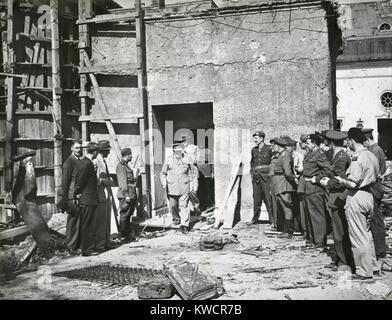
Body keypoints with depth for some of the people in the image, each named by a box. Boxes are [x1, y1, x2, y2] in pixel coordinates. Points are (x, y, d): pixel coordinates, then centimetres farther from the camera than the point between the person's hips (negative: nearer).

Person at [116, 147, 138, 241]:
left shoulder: (126, 165, 20)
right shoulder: (121, 166, -11)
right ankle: (123, 235, 1)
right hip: (125, 195, -10)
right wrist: (126, 195, -20)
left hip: (131, 195, 10)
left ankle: (128, 234, 21)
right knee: (124, 215, -4)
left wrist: (136, 176, 16)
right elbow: (123, 182, -17)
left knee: (128, 216, 14)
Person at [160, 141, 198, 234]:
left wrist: (194, 184, 11)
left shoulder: (187, 160, 1)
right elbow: (163, 173, 10)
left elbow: (194, 172, 14)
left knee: (183, 206, -3)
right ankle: (176, 218, 36)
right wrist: (164, 182, -7)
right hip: (171, 187, 1)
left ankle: (184, 225, 4)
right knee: (173, 205, 5)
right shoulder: (168, 160, 2)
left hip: (184, 187, -1)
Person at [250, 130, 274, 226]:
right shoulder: (253, 150, 14)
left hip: (266, 176, -5)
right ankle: (255, 218, 24)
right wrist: (252, 173, 18)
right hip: (256, 178, 5)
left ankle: (273, 222, -6)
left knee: (268, 199, -8)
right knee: (256, 198, 10)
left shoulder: (269, 149, -2)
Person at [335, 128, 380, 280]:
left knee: (358, 236, 1)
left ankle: (364, 271, 8)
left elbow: (353, 183, -22)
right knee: (366, 233, 20)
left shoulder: (357, 158, -18)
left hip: (356, 197, -9)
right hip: (369, 195, 9)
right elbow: (375, 178, 14)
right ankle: (372, 265, 28)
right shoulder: (372, 156, 9)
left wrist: (341, 180, -4)